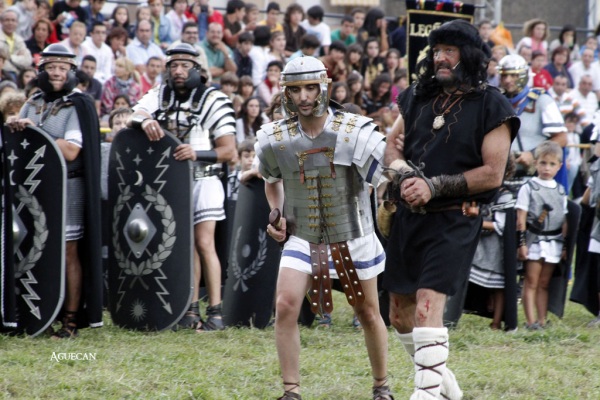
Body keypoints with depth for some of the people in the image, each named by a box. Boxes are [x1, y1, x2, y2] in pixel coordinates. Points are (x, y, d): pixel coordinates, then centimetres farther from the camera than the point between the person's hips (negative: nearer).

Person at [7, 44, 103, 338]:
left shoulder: (78, 106, -4)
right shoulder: (33, 104, 14)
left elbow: (70, 151, -14)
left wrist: (34, 131, -14)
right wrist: (15, 128, -9)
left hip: (67, 187, -6)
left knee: (69, 253, -3)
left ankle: (71, 320, 0)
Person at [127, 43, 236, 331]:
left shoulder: (213, 101, -6)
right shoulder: (159, 96, 7)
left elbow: (229, 151, -11)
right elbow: (134, 117, -9)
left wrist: (198, 154, -28)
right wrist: (144, 121, -33)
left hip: (202, 180, -4)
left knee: (204, 244, -12)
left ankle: (215, 312, -12)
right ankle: (191, 311, 13)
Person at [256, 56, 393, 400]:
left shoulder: (355, 133, -17)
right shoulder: (275, 140, -6)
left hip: (353, 239, -1)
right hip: (303, 239, 1)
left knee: (369, 314, 12)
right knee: (285, 306, -16)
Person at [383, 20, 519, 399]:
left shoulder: (492, 106, -7)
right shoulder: (419, 97, 10)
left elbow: (493, 174, -12)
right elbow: (393, 146, 13)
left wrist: (435, 186, -18)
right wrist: (405, 176, -9)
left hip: (454, 221, -7)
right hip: (410, 216, 7)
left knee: (428, 305, -20)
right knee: (400, 310, 12)